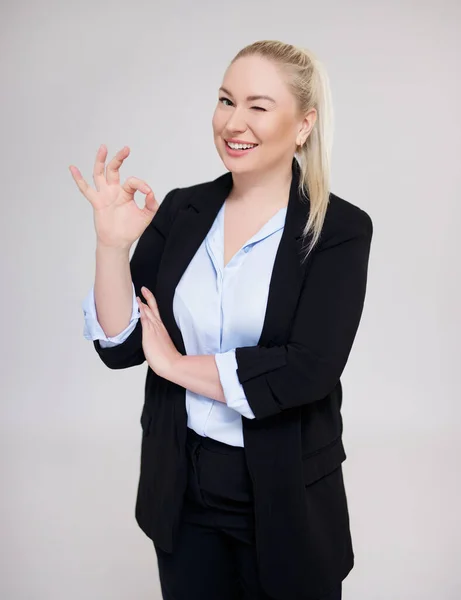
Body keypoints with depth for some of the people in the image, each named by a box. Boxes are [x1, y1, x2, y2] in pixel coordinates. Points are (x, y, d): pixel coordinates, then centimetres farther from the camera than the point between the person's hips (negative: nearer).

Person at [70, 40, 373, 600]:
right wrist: (112, 244, -18)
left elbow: (307, 373, -22)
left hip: (284, 497, -3)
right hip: (180, 489, 3)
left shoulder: (340, 229, -12)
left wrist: (175, 364, -13)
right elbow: (119, 347, -4)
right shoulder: (179, 210, -2)